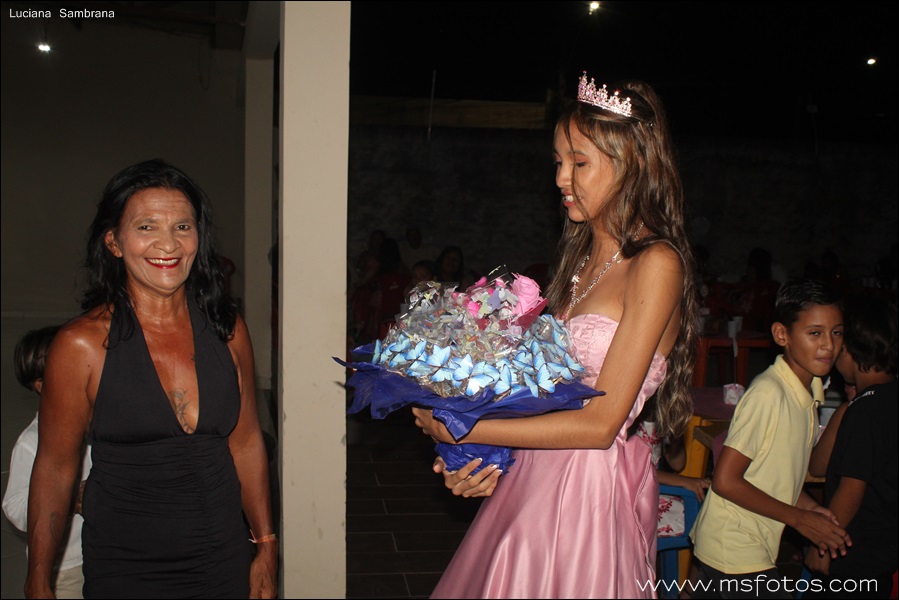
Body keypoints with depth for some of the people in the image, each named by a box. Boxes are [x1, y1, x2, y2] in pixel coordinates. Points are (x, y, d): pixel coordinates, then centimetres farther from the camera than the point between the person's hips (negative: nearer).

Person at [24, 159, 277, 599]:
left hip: (224, 561, 3)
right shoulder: (82, 344, -14)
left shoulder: (228, 330, -3)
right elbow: (55, 467, -6)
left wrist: (266, 548, 8)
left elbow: (246, 443, 5)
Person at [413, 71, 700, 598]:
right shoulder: (583, 255, 11)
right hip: (535, 476, 7)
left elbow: (600, 423, -18)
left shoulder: (656, 264, -13)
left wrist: (463, 430, -15)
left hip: (593, 489, -7)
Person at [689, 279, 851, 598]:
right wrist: (799, 518, -15)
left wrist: (808, 506, 1)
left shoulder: (809, 391, 4)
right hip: (736, 554, -8)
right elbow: (726, 481, -22)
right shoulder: (768, 393, -22)